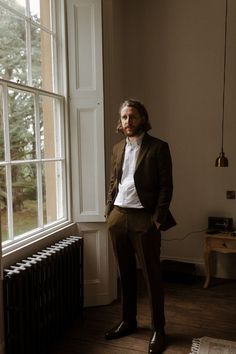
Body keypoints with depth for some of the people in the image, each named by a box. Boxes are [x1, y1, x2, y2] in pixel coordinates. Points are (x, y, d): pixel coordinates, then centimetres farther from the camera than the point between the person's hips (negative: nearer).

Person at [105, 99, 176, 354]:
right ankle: (128, 321, 32)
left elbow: (166, 186, -7)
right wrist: (109, 212, 9)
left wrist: (158, 218, -12)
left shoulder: (158, 147, -4)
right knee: (125, 273, 16)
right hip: (118, 216, 5)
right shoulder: (118, 148, 12)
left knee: (151, 275, 5)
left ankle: (158, 329, 20)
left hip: (144, 218, -5)